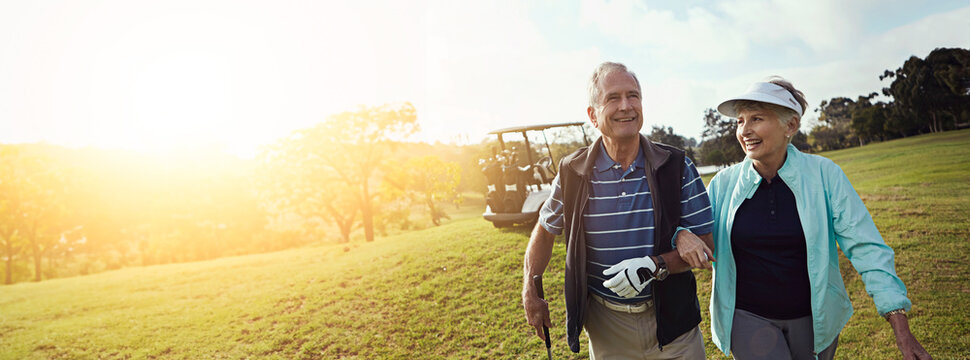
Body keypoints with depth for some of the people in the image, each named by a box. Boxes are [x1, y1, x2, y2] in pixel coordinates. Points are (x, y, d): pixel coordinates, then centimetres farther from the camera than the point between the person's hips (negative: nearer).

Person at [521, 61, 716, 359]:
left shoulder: (676, 166, -8)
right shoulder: (573, 173, -7)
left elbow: (705, 247, -5)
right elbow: (545, 230, 7)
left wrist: (654, 266, -21)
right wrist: (530, 293, 4)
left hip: (671, 320, 0)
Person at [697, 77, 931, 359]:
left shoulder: (824, 174, -7)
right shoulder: (724, 183, -6)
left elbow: (865, 248, -8)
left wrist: (902, 330, -13)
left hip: (814, 316, 1)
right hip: (747, 317, -1)